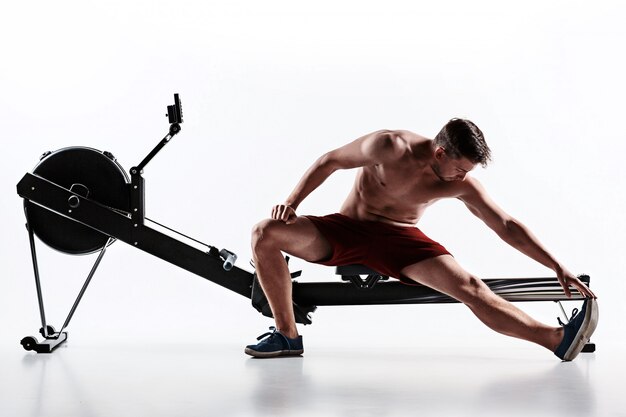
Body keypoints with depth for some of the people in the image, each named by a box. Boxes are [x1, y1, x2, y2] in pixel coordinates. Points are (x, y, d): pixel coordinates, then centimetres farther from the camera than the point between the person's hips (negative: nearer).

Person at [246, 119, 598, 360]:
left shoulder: (463, 185, -10)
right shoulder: (390, 147, -19)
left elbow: (508, 227, -6)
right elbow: (329, 162, -7)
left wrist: (558, 267, -11)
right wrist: (292, 202, -13)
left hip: (399, 241, 0)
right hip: (346, 229, 0)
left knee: (470, 287, -24)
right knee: (266, 234, -23)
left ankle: (558, 339, -27)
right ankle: (288, 336, -15)